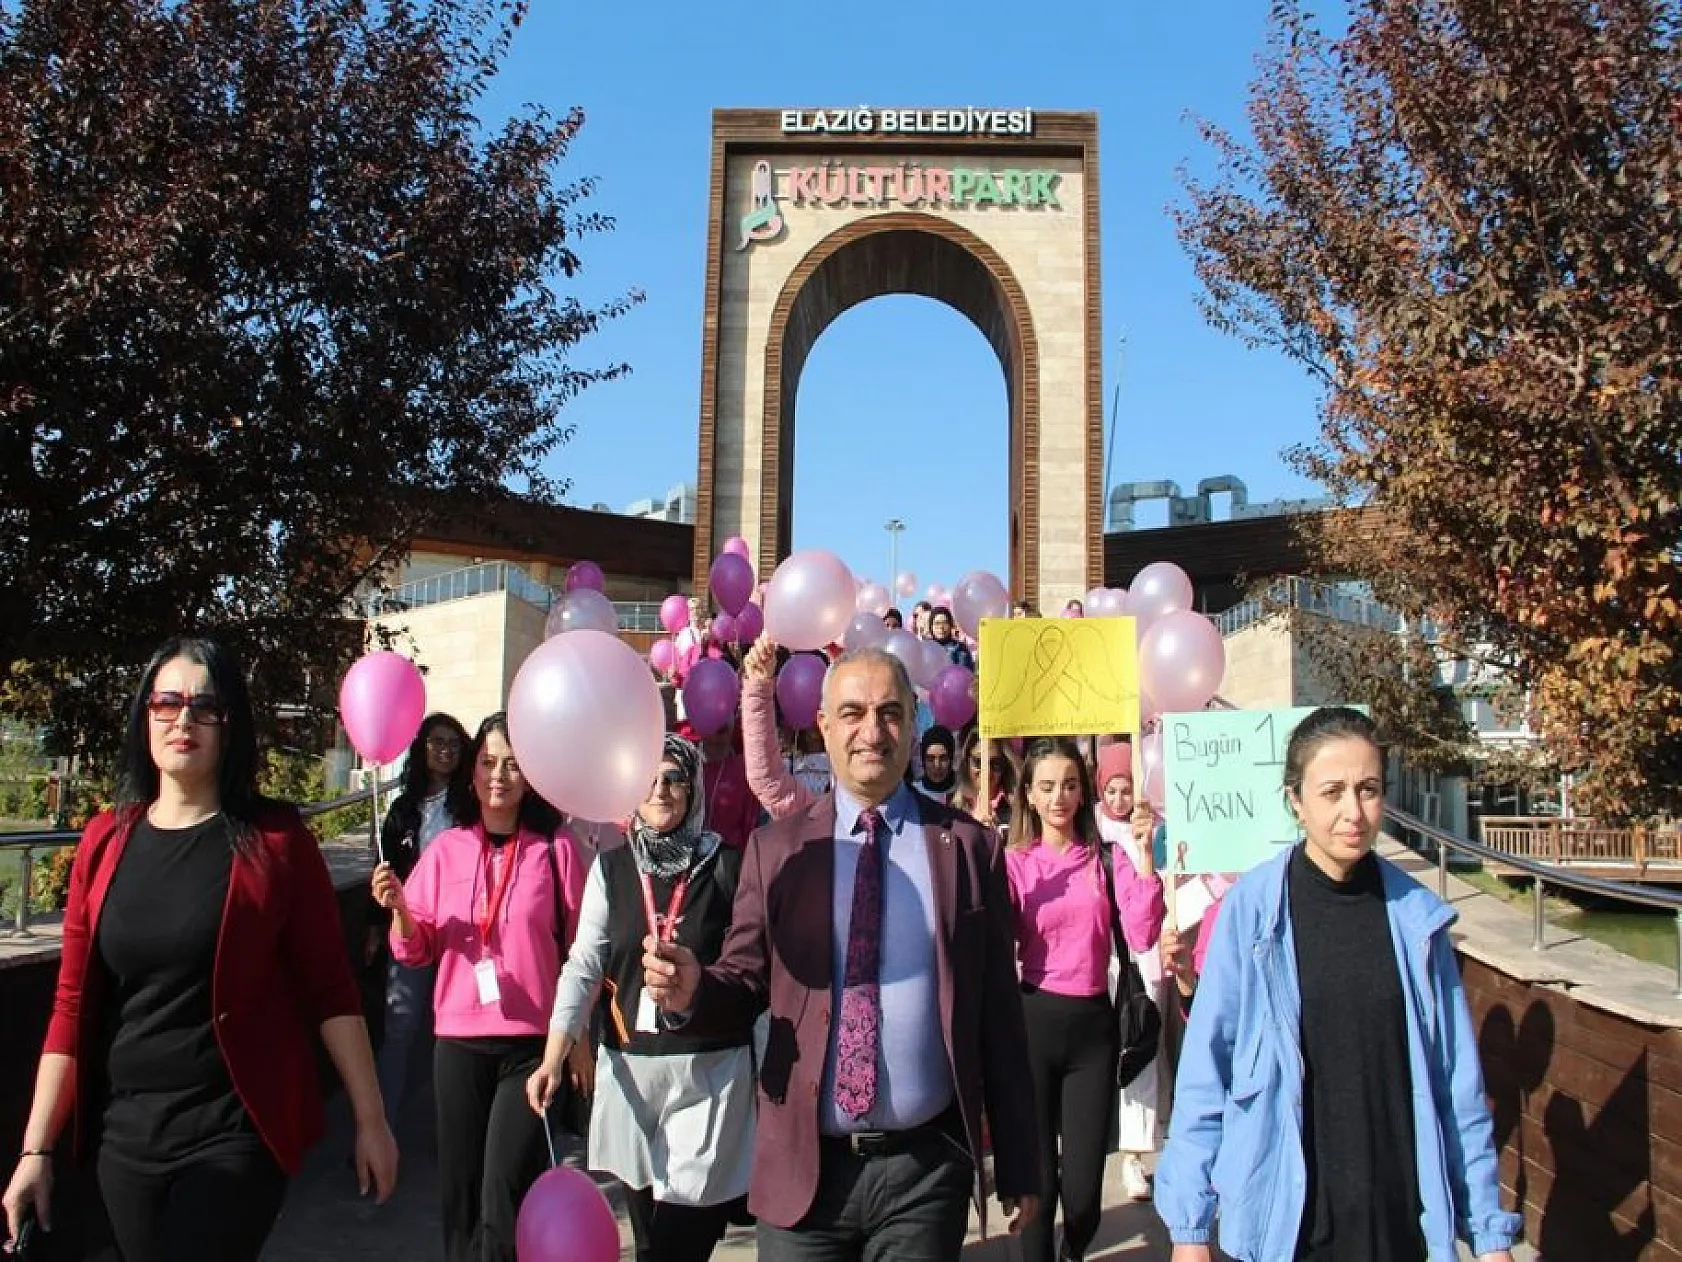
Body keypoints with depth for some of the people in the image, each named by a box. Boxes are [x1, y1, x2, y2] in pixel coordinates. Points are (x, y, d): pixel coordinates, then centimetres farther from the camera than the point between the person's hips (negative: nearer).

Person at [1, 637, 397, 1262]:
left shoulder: (276, 838, -8)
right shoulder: (105, 839, 2)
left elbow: (330, 988, -8)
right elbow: (74, 1003, 4)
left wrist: (370, 1118, -7)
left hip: (237, 1129, -4)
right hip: (122, 1134, 4)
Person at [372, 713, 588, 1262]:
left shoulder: (556, 847, -3)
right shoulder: (447, 847, 4)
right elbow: (418, 950, 5)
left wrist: (579, 1037, 1)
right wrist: (400, 910, -15)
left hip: (535, 1041, -3)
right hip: (459, 1038, 3)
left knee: (505, 1190, -5)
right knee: (460, 1186, 11)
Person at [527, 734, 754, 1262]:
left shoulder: (726, 866, -3)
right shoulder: (611, 868, 4)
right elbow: (583, 964, -1)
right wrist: (553, 1056, -10)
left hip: (711, 1066, -2)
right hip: (630, 1066, 3)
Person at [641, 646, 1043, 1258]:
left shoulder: (969, 846, 0)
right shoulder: (776, 848, 1)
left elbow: (999, 1015, 2)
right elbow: (745, 984, 4)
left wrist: (1018, 1167, 5)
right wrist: (691, 988, -18)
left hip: (925, 1169, 0)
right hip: (804, 1167, 1)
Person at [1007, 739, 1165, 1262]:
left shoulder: (1107, 858, 3)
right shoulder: (1014, 861, -1)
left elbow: (1141, 937, -9)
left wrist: (1145, 860, -16)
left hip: (1093, 1025, 2)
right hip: (1033, 1022, -1)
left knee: (1084, 1182, 9)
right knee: (1039, 1176, 6)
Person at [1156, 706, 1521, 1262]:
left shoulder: (1418, 915, -4)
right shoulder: (1251, 908, -12)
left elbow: (1456, 1079, 1)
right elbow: (1206, 1070, -8)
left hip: (1399, 1215, 2)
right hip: (1282, 1216, -2)